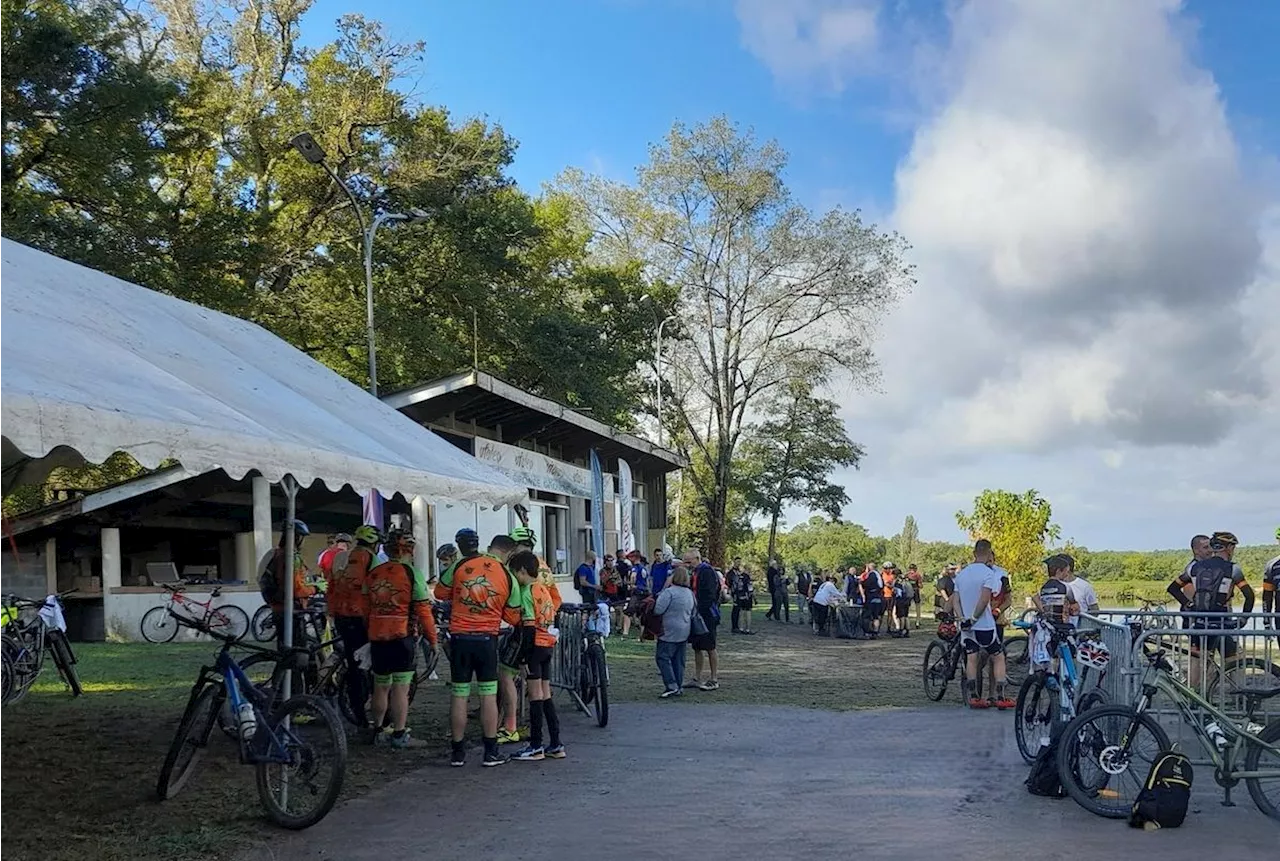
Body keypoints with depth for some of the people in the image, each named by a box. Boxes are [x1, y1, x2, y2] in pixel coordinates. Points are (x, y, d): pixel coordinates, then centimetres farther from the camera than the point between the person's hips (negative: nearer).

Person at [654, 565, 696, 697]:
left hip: (670, 632, -8)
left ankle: (671, 686, -9)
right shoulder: (690, 593, 8)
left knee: (662, 657, -2)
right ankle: (679, 687, 14)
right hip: (684, 632, 8)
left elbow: (658, 610, -19)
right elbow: (694, 612, 16)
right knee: (679, 660, 12)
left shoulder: (669, 592, -17)